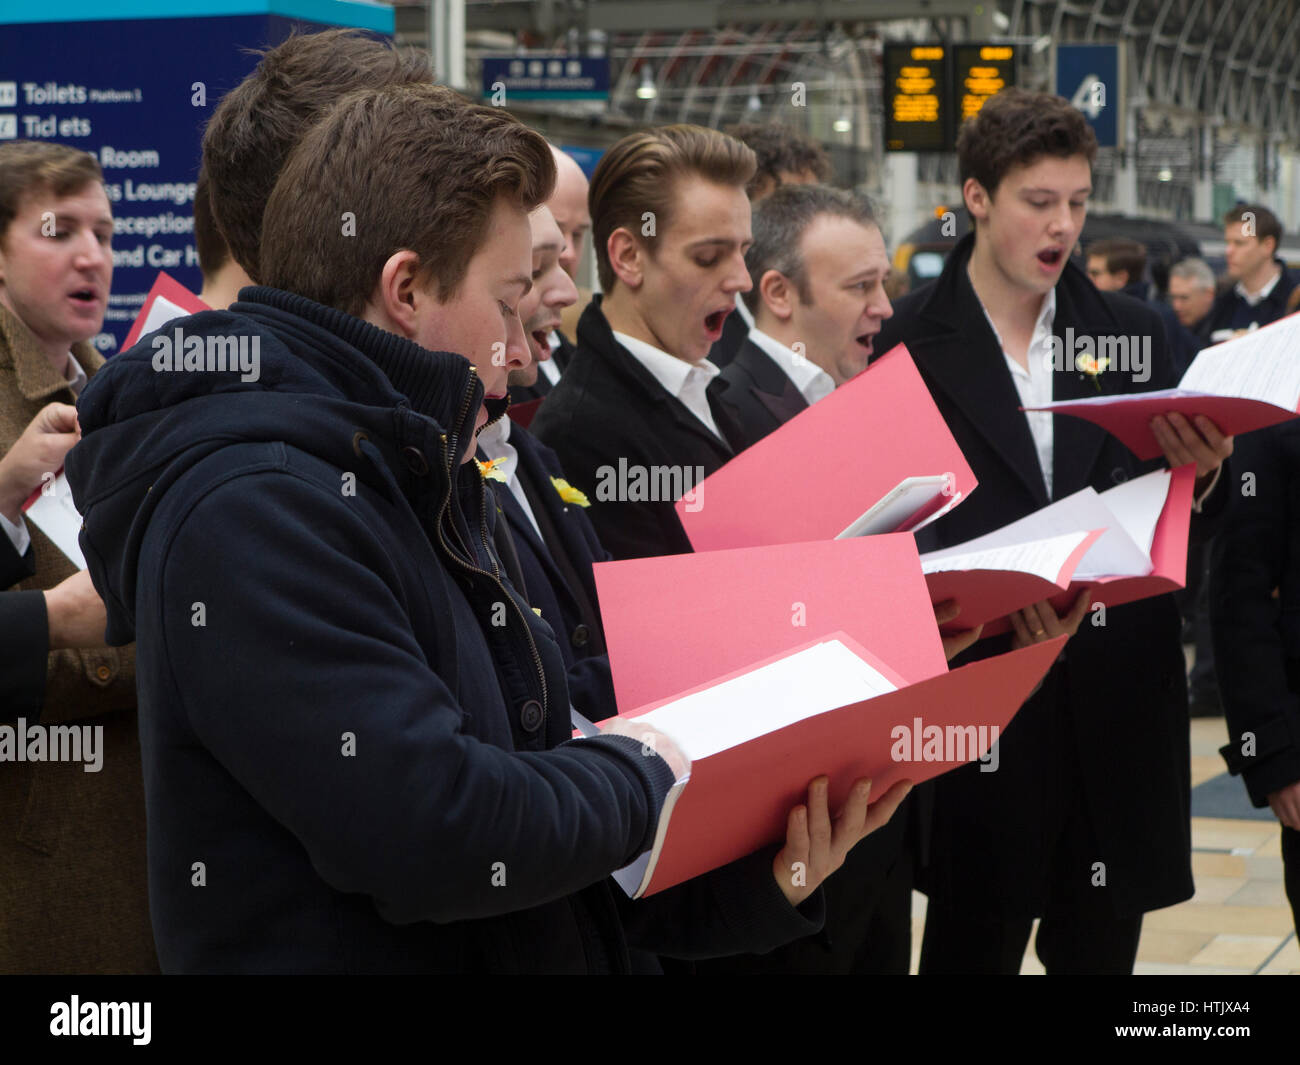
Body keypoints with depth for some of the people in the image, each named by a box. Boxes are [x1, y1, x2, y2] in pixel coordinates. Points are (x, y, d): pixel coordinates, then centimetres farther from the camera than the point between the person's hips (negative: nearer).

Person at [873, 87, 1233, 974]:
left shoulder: (1134, 333, 9)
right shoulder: (908, 343, -3)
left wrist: (1201, 473, -13)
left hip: (1120, 710, 4)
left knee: (1101, 949, 11)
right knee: (973, 946, 4)